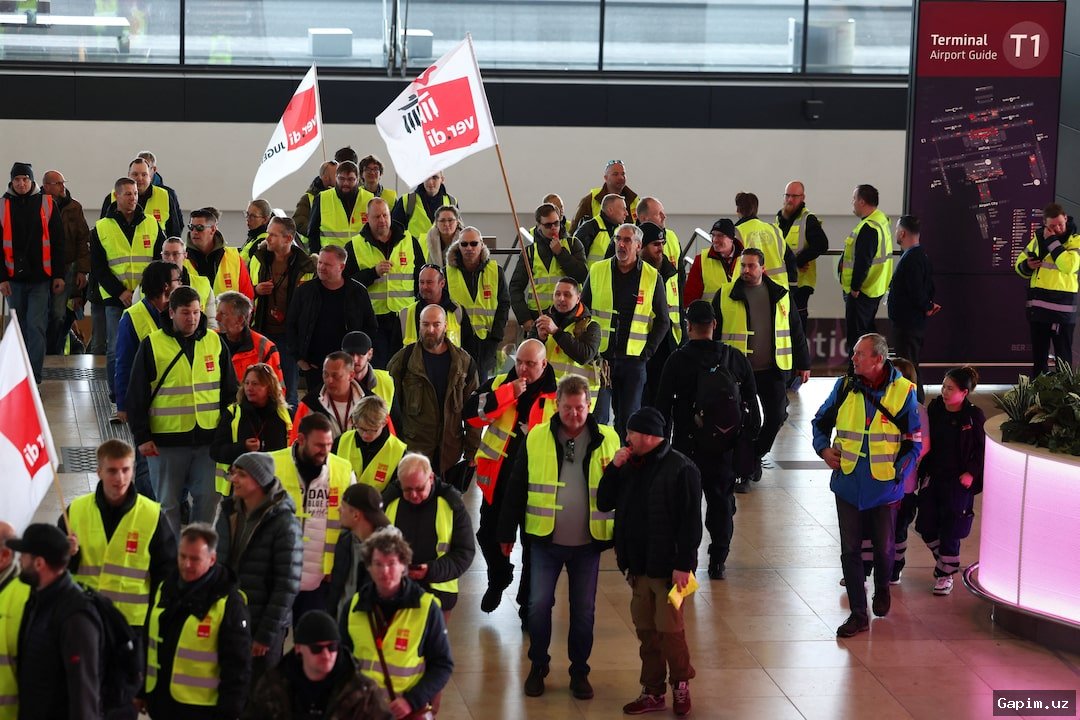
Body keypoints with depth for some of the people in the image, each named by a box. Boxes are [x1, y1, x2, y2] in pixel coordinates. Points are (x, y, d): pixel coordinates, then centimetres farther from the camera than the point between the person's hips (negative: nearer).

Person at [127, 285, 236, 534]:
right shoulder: (152, 345, -3)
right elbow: (136, 396, -1)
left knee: (209, 499, 5)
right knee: (168, 503, 5)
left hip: (209, 437, 3)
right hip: (166, 439, -2)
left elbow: (230, 390, 14)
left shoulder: (215, 342, 7)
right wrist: (141, 437, -6)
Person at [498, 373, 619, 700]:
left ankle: (579, 672, 23)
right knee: (539, 605, -1)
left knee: (583, 611, 8)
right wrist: (507, 532, 3)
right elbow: (516, 488, 2)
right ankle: (538, 667, 18)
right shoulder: (536, 438, -4)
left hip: (588, 542, 1)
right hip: (545, 539, 0)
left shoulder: (607, 439, -2)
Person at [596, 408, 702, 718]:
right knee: (646, 631, 11)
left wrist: (683, 564, -18)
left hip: (668, 567, -7)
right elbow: (604, 503, 8)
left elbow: (691, 521, -15)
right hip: (638, 565, 7)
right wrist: (613, 468, -5)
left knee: (670, 629, -1)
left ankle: (680, 683, 20)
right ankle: (653, 691, 20)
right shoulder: (630, 466, 9)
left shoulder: (681, 469, -13)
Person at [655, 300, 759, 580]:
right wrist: (751, 438, 14)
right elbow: (752, 401, 5)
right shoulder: (736, 358, -1)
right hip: (727, 446, 2)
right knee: (722, 500, 12)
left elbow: (663, 404, -7)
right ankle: (718, 562, 15)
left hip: (688, 444, -2)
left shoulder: (677, 360, -10)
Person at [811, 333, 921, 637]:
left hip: (884, 486, -2)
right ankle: (858, 614, 11)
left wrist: (897, 473, -11)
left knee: (884, 547, 13)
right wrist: (823, 448, -5)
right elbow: (821, 421, 13)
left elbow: (914, 441, -2)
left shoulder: (903, 392, -8)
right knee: (850, 550, 3)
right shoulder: (845, 386, -1)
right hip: (848, 484, 2)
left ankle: (882, 589, 43)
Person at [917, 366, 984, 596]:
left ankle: (945, 573, 18)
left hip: (958, 482, -4)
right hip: (933, 477, 4)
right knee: (926, 527, 7)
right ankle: (943, 560, 33)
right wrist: (923, 471, 1)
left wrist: (971, 473, -12)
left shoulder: (974, 416, -12)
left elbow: (983, 450, -4)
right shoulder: (934, 409, -2)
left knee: (950, 531, 1)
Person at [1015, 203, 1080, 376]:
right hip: (1038, 306, 6)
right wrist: (1028, 266, -5)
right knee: (1038, 355, 14)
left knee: (1063, 357, -2)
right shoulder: (1038, 238, 11)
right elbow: (1019, 265, 19)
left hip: (1062, 308, -6)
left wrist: (1052, 241, -17)